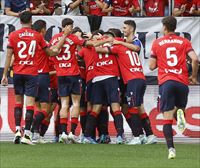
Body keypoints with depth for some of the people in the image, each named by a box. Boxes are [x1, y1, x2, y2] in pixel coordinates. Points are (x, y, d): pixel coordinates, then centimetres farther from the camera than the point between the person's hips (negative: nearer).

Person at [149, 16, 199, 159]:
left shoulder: (157, 43, 8)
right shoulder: (184, 42, 9)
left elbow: (152, 66, 9)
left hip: (165, 82, -1)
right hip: (182, 82, 1)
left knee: (167, 119, -2)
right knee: (180, 108, 20)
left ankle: (171, 149, -16)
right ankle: (180, 113, -18)